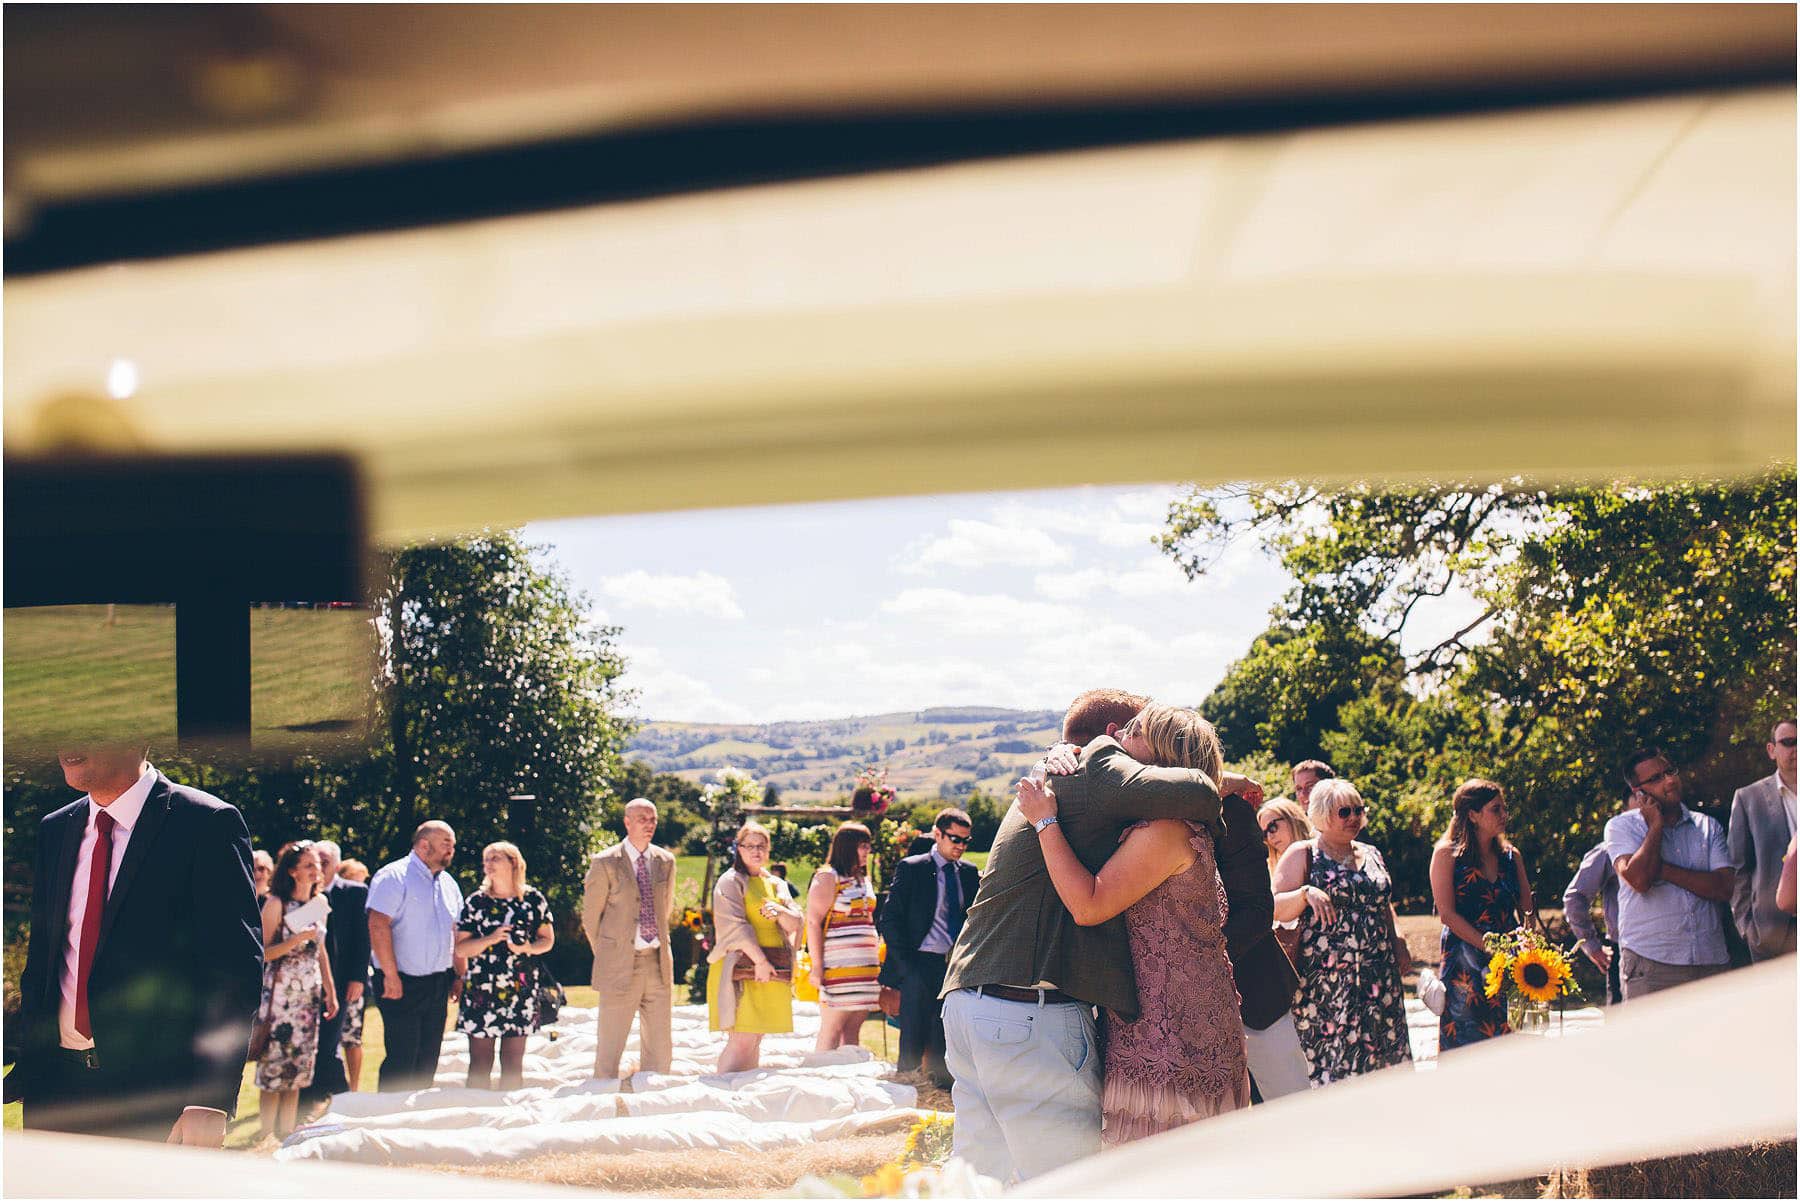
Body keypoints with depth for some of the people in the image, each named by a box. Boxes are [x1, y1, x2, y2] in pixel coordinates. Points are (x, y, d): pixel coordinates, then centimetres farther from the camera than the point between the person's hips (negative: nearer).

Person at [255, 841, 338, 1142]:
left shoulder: (320, 904, 9)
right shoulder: (276, 904, -9)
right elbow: (264, 953, -12)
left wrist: (331, 992, 14)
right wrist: (298, 938, -24)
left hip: (310, 994, 6)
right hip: (280, 992, -6)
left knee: (300, 1065, 7)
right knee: (275, 1063, -4)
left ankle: (287, 1133, 14)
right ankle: (267, 1135, 4)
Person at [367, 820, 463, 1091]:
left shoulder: (448, 884, 14)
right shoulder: (394, 876, -10)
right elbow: (378, 926, -18)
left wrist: (458, 975, 12)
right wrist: (391, 975, -21)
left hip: (438, 985, 7)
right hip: (403, 985, -7)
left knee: (428, 1061, 11)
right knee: (402, 1059, -8)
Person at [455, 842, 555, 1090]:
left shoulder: (534, 900, 4)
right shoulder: (475, 902, 3)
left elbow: (548, 939, 10)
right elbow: (460, 949, 0)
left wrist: (529, 947, -11)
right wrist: (490, 939, -16)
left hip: (520, 988, 1)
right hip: (480, 988, -1)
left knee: (513, 1062, 7)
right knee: (480, 1063, 1)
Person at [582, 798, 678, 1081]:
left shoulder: (665, 861, 8)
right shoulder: (605, 863, -6)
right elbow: (590, 917, 1)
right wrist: (606, 956, 8)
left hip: (658, 963, 4)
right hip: (620, 967, -4)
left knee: (661, 1047, 8)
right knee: (610, 1047, 1)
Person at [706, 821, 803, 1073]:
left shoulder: (774, 885, 18)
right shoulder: (730, 882, 0)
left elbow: (795, 924, 9)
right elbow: (734, 925, -11)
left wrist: (779, 911, -13)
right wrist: (760, 960, -18)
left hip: (772, 969, 6)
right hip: (742, 966, -6)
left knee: (756, 1039, 4)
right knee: (742, 1040, -14)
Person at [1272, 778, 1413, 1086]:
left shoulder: (1371, 855, 18)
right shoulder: (1302, 854, 0)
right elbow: (1276, 908, -6)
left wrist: (1399, 945, 12)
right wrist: (1306, 893, -23)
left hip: (1377, 975, 5)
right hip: (1324, 977, -5)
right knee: (1327, 1055, -9)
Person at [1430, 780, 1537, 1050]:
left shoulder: (1511, 855, 11)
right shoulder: (1447, 853, -4)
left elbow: (1527, 909, 9)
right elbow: (1447, 914, -9)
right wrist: (1489, 947, -17)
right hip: (1464, 960, -4)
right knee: (1466, 1043, -3)